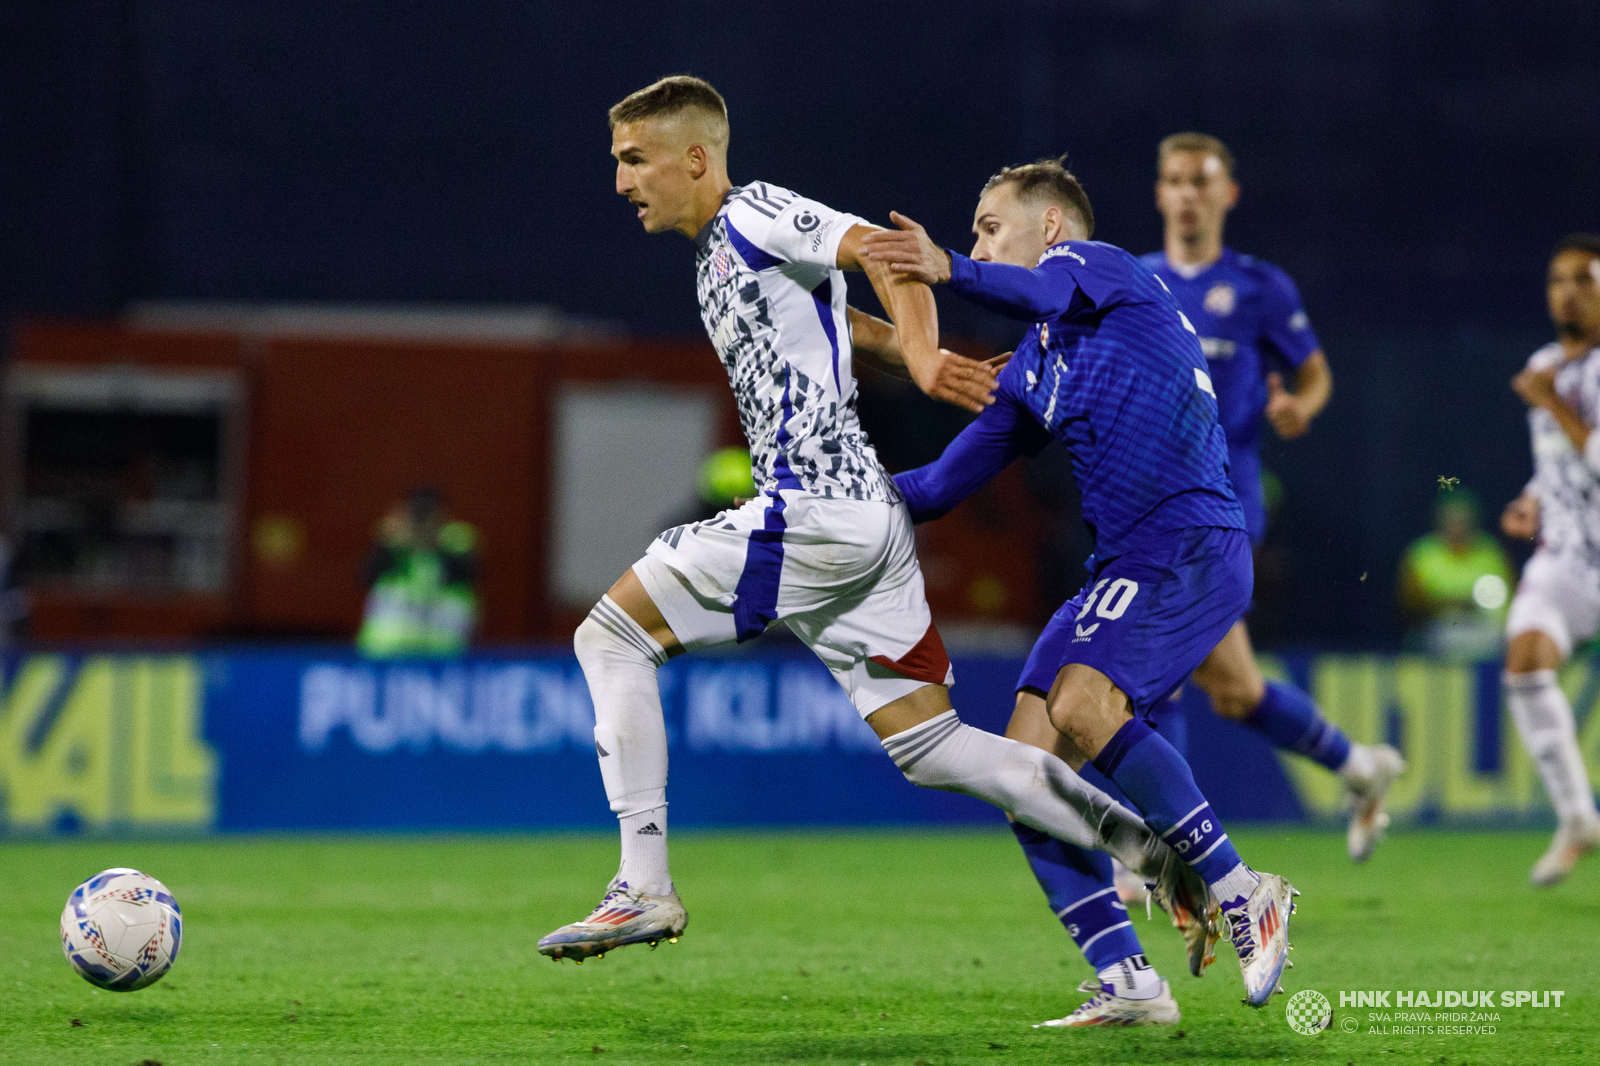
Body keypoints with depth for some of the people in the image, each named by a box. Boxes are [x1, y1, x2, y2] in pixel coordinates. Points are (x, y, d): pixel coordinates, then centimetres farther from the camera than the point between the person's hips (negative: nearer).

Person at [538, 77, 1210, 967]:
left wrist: (923, 359, -34)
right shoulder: (715, 257, 23)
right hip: (870, 521, 10)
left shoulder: (754, 216, -6)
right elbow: (824, 317, 34)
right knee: (929, 747, 8)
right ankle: (1155, 852, 4)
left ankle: (645, 886, -7)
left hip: (815, 513, -10)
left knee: (610, 635, -4)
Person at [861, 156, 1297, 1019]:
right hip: (1124, 563, 9)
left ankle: (1239, 894, -20)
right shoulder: (1028, 374, 25)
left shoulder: (1100, 263, 3)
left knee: (1081, 705, -29)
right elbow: (940, 487, 28)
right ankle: (1126, 983, -5)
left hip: (1193, 543, -9)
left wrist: (950, 270, -42)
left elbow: (1042, 294, -23)